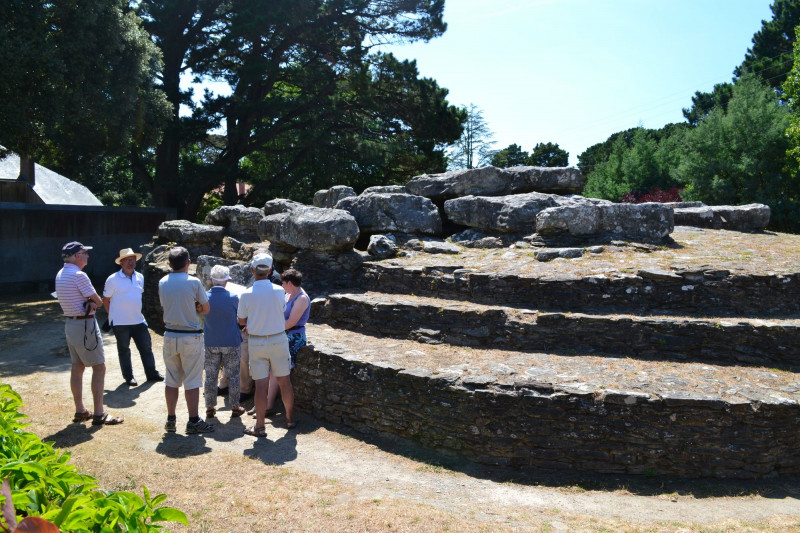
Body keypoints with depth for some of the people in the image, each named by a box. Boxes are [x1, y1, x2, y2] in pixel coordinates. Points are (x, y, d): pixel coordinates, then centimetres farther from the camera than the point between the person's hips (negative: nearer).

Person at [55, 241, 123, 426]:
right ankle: (98, 414, -3)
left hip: (69, 323, 10)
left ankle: (80, 411, 23)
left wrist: (89, 303, -6)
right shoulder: (79, 275, -18)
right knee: (99, 367, -4)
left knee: (77, 367, 15)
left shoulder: (60, 275, 11)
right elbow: (99, 302, -13)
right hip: (85, 325, -9)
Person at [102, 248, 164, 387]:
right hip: (121, 323, -5)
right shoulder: (113, 279, -9)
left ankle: (152, 373, 17)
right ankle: (128, 377, 17)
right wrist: (114, 315, 1)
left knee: (146, 347, 7)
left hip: (139, 321, 5)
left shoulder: (140, 277, 7)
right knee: (124, 350, 7)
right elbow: (106, 299, -1)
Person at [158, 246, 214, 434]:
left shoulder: (162, 283, 2)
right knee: (192, 382, 2)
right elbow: (206, 309, -3)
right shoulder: (194, 282, -12)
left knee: (171, 381, 13)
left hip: (170, 336, 5)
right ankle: (193, 422, 8)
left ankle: (170, 419, 21)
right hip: (191, 337, -5)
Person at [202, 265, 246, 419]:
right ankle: (235, 407, 16)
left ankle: (210, 408, 17)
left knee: (210, 376, 11)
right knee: (232, 376, 9)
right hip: (231, 343, -1)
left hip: (210, 344, 1)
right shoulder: (233, 298, -12)